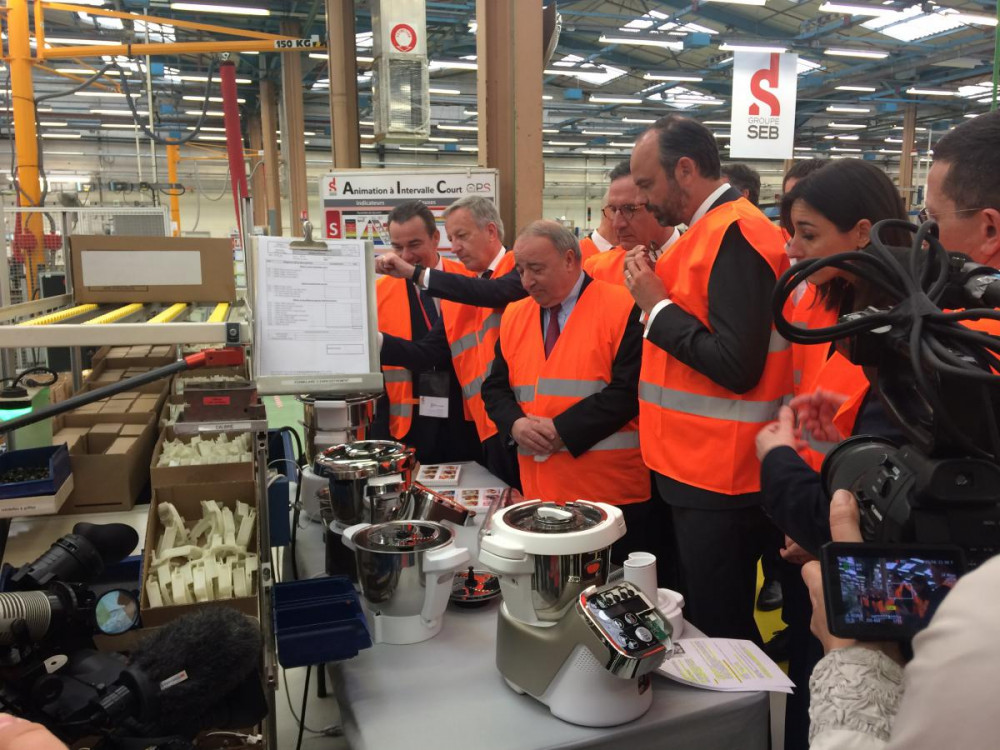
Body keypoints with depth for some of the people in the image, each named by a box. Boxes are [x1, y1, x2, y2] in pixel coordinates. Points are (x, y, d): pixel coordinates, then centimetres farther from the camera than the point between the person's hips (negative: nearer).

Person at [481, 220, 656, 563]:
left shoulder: (622, 307, -8)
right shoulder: (514, 315, 11)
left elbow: (630, 390, -15)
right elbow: (495, 387, 12)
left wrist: (562, 429, -17)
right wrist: (516, 423, -9)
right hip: (540, 494, 5)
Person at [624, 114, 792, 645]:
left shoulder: (733, 233, -17)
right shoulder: (711, 228, 13)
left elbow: (737, 367, -24)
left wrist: (657, 305, -15)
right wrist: (655, 290, 5)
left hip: (719, 481, -10)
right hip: (700, 467, 10)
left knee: (721, 637, 4)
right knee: (705, 626, 21)